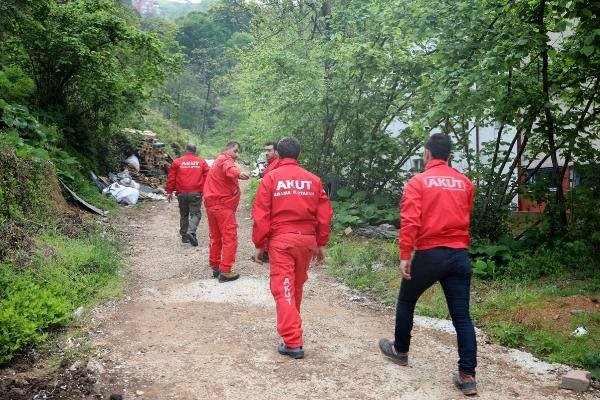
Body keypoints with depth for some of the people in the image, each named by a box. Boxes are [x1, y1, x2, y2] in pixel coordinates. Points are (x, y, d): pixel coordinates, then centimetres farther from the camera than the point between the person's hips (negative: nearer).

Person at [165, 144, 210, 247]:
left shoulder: (177, 162, 5)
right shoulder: (202, 162, 5)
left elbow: (171, 178, 5)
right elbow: (207, 178, 3)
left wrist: (169, 192, 10)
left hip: (182, 193, 2)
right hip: (196, 193, -2)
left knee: (183, 214, 15)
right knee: (195, 214, 2)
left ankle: (184, 236, 19)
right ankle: (191, 232, -20)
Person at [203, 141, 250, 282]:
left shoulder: (218, 161, 23)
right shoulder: (226, 159, -12)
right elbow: (229, 169, -35)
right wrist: (238, 173, -55)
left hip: (212, 203, 10)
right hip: (223, 205, -10)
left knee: (216, 237, 17)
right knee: (230, 238, -7)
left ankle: (215, 267, 25)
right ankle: (225, 271, -8)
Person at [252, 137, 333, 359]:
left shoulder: (271, 178, -3)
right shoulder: (313, 180, 5)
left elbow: (261, 215, -6)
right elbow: (324, 215, 5)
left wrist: (259, 244, 1)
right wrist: (321, 244, 13)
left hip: (281, 239, -4)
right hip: (307, 239, 4)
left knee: (283, 288, -1)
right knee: (297, 286, 21)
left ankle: (293, 342, -5)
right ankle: (291, 325, 39)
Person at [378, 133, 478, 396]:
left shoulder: (418, 182, -4)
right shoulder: (465, 183, 9)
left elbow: (410, 222, -14)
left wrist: (404, 256, -13)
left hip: (429, 254, -3)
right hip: (459, 255, 4)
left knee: (406, 302, 19)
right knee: (462, 316, 5)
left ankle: (400, 351, 35)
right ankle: (467, 376, 2)